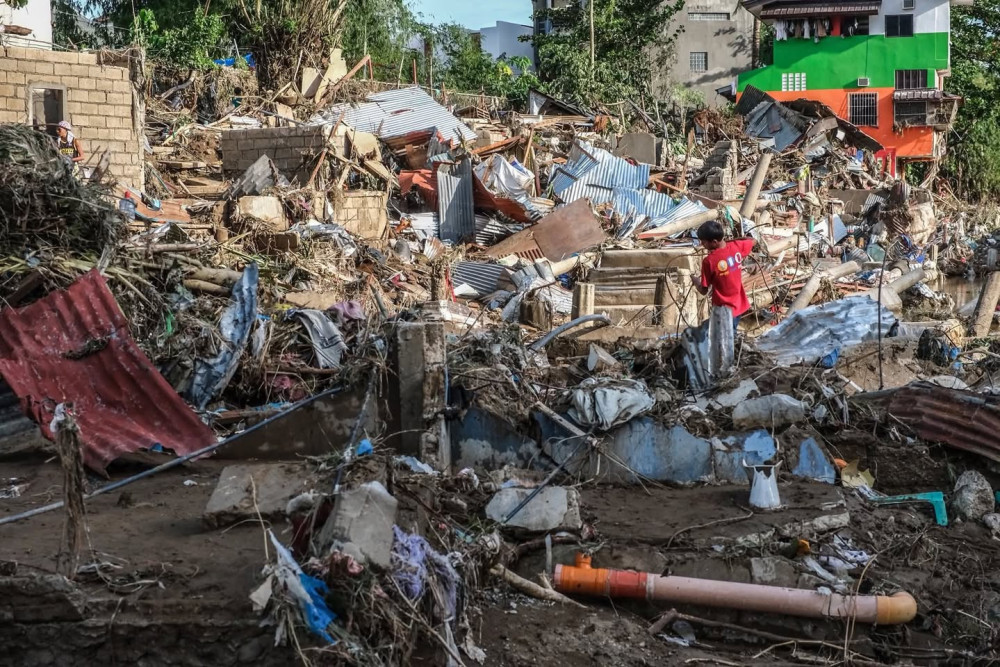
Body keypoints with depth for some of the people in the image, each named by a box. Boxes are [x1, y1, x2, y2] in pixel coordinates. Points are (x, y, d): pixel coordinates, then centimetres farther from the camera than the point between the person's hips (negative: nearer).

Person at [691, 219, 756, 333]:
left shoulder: (709, 261, -23)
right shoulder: (736, 247, -8)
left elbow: (703, 290, -14)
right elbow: (752, 241, 17)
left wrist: (695, 281, 7)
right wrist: (732, 241, 11)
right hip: (739, 306, 7)